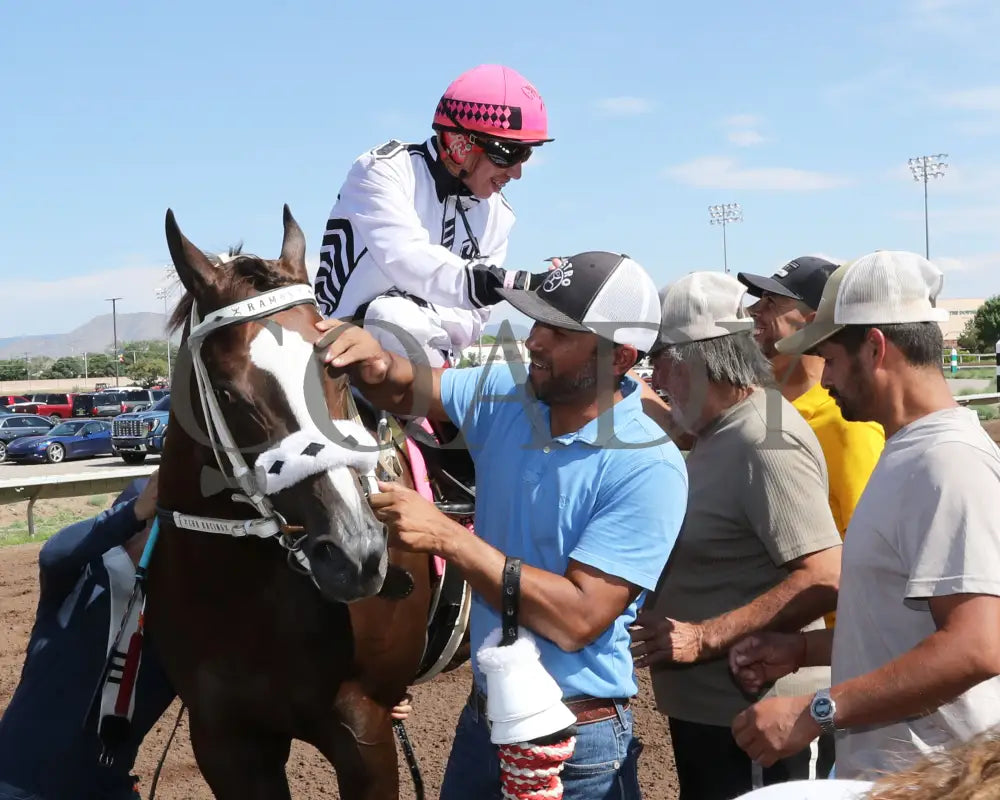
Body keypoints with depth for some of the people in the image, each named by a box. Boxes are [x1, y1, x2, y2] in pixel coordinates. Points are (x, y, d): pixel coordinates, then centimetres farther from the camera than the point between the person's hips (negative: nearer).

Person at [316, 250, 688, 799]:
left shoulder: (648, 469, -23)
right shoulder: (508, 393, -4)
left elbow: (578, 619, -27)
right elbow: (405, 392, 8)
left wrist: (446, 537, -29)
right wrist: (374, 359, -16)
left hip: (576, 739, -6)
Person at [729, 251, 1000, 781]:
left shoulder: (948, 461, -20)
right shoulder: (909, 454, 11)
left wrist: (815, 713, -27)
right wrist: (804, 649, 11)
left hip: (924, 779, -9)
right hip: (879, 767, 9)